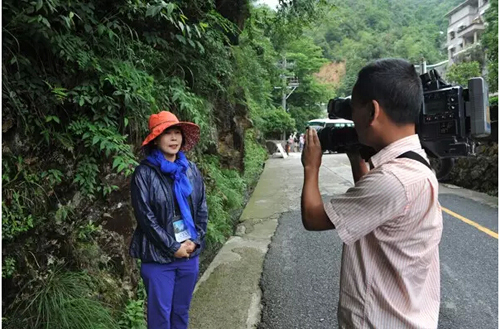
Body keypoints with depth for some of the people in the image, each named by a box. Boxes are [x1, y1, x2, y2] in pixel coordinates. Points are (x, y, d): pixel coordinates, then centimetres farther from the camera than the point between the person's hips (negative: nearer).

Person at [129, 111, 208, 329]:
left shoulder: (191, 170, 2)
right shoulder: (144, 173, -12)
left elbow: (202, 208, 6)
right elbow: (145, 216, -14)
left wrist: (195, 240, -5)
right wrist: (172, 247, -13)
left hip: (189, 253, 4)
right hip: (158, 256, -4)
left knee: (181, 310, 18)